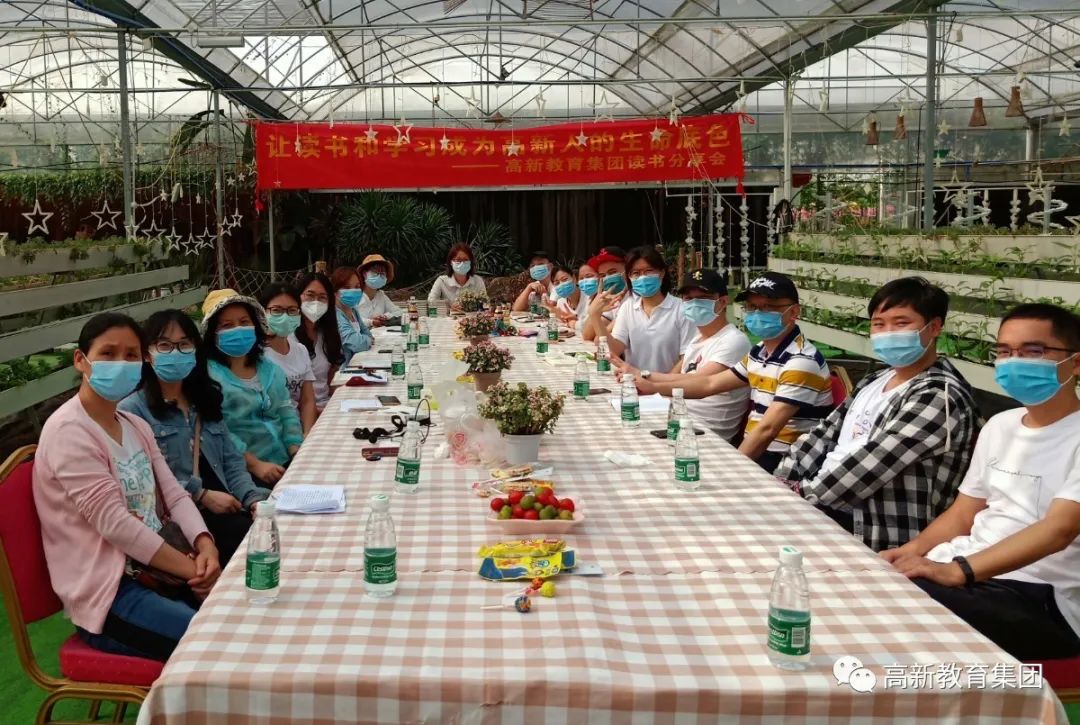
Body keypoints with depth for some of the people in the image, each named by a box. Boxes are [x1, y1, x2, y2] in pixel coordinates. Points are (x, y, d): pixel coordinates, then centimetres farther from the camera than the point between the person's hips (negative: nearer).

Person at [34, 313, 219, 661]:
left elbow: (174, 494, 5)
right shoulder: (69, 432, -15)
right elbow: (115, 523, -20)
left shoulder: (135, 426, 12)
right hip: (106, 594, -8)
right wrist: (194, 569, -18)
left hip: (154, 570, 8)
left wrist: (205, 547, -15)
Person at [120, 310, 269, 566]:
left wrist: (253, 498, -4)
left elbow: (231, 461, 14)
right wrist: (202, 496, -15)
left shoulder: (206, 399, 20)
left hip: (222, 508, 6)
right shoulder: (132, 410, -2)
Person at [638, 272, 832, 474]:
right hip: (754, 453, 8)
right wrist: (654, 387, 9)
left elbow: (767, 430, -24)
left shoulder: (801, 362, -19)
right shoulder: (759, 353, 10)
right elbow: (711, 384, 18)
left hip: (782, 463, -8)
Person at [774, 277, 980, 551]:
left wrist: (800, 494, -14)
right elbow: (823, 437, 11)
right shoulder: (874, 383, 12)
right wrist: (780, 484, -3)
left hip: (879, 542, -7)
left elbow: (869, 467, -22)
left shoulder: (940, 397, -17)